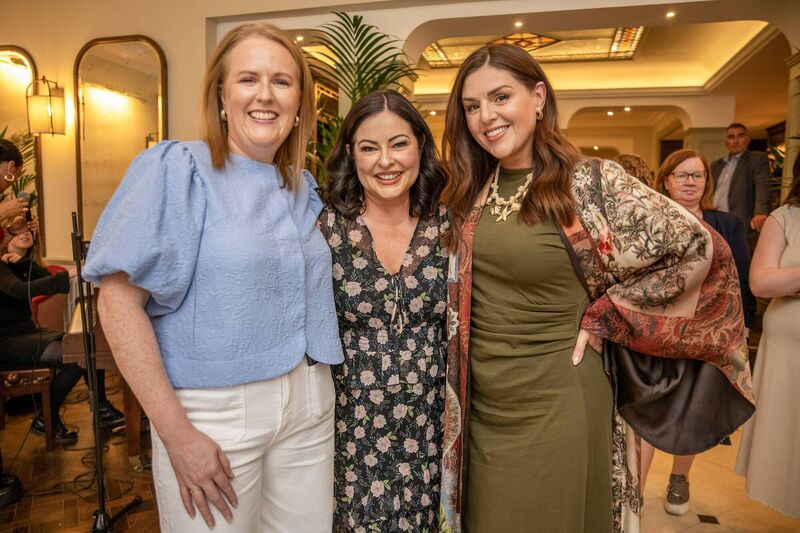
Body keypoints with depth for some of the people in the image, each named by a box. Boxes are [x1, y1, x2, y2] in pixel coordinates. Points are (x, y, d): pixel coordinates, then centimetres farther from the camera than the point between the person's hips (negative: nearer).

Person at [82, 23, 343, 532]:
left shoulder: (303, 186, 8)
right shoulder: (175, 169, -9)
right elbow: (119, 299, -15)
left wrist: (319, 390, 7)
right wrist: (176, 432, -17)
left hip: (310, 405, 5)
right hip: (214, 412, -5)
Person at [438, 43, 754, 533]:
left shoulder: (591, 183, -12)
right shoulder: (471, 192, 4)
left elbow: (698, 248, -9)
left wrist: (602, 317, -9)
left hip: (554, 404, -5)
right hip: (480, 405, 5)